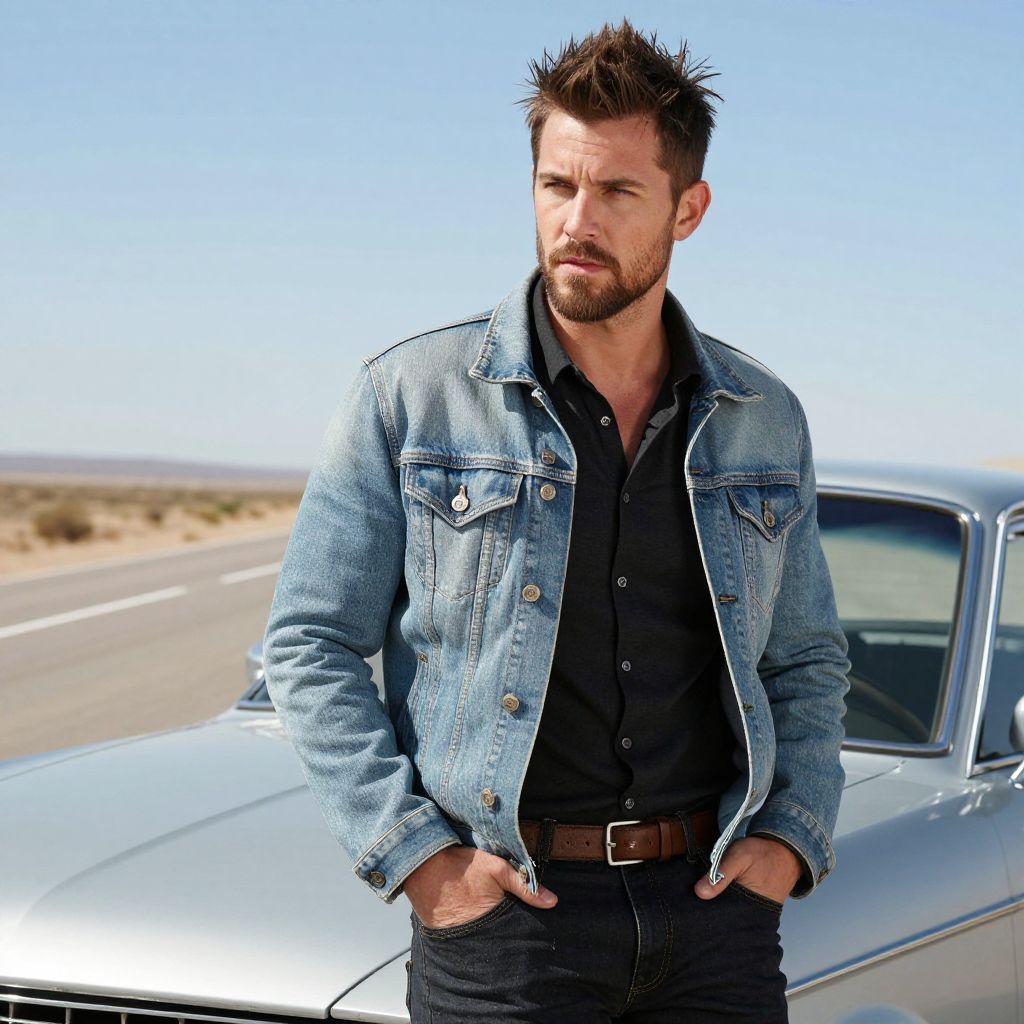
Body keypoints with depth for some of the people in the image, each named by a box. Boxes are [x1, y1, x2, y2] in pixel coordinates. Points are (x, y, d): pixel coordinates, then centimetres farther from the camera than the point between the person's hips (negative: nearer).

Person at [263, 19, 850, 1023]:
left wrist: (792, 834, 3)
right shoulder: (409, 395, -1)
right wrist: (411, 852, -10)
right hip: (503, 909, -3)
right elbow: (309, 645, -1)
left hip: (713, 908, 3)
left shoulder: (765, 420, 9)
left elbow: (807, 663, 19)